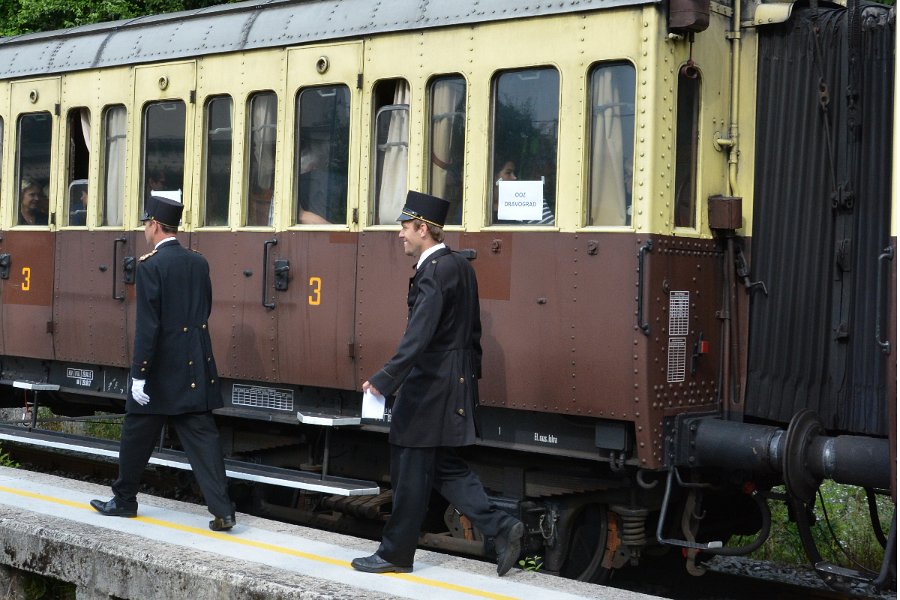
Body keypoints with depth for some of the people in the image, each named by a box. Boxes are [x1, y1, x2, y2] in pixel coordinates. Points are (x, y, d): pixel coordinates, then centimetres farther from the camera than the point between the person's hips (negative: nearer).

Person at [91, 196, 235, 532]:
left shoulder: (151, 266, -13)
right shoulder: (199, 263, 7)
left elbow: (148, 325, -17)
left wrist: (139, 374, -14)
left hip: (162, 367, -5)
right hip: (197, 367, 5)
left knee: (137, 435, 12)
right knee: (203, 438, 2)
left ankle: (124, 500, 27)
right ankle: (222, 511, -5)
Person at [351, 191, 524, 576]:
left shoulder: (434, 272, -18)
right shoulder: (459, 265, 12)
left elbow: (418, 335, -28)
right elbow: (472, 329, 18)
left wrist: (385, 380, -32)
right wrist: (472, 373, 24)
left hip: (431, 385, -10)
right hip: (457, 382, 10)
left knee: (412, 469, 1)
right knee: (445, 465, 15)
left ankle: (396, 554, 12)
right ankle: (501, 528, 7)